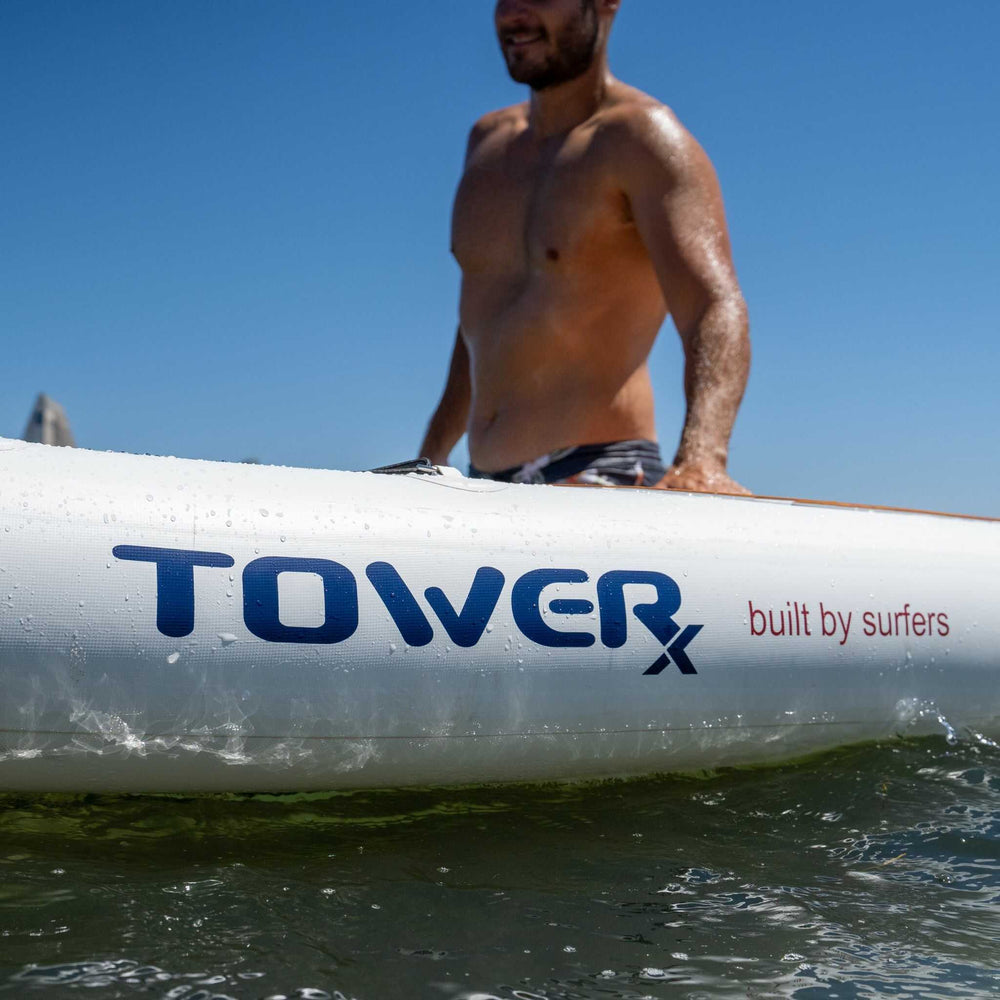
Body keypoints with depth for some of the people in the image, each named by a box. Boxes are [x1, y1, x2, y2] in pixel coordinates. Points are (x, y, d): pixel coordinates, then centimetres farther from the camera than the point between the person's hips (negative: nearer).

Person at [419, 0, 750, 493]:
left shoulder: (642, 137, -8)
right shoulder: (487, 141, 15)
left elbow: (718, 309, -23)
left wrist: (702, 458, -40)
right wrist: (431, 458, 24)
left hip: (600, 475, -7)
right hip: (483, 488, 7)